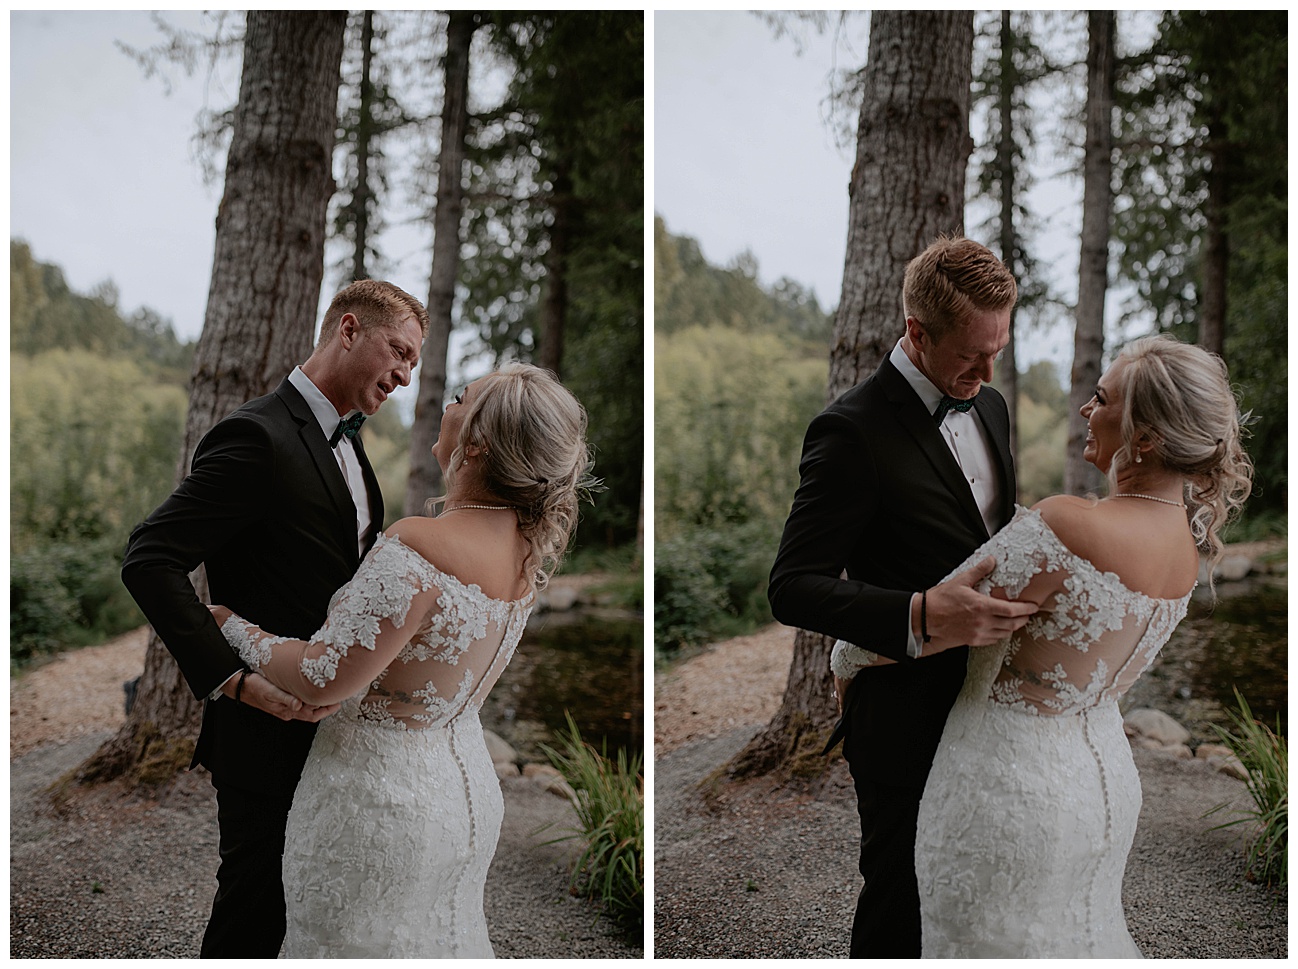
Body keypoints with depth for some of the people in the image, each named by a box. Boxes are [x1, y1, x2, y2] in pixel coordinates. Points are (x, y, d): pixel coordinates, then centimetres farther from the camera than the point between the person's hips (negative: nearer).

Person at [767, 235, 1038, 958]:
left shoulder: (990, 406, 7)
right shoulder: (853, 430, -20)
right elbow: (793, 588, -24)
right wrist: (920, 618, -37)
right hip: (909, 721, -7)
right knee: (899, 901, 9)